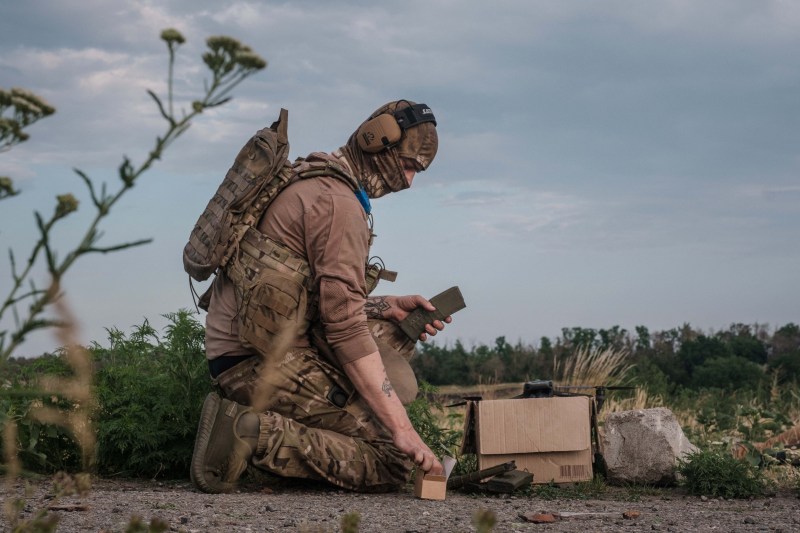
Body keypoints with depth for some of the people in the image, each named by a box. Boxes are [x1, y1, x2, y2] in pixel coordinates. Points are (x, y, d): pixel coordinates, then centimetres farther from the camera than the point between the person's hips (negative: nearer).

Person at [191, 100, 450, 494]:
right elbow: (345, 327, -21)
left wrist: (391, 307, 10)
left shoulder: (315, 183, 17)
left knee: (394, 333, 21)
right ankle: (250, 432, -17)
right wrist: (401, 428, -21)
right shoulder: (340, 203, -15)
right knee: (393, 464, -10)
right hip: (259, 363, -10)